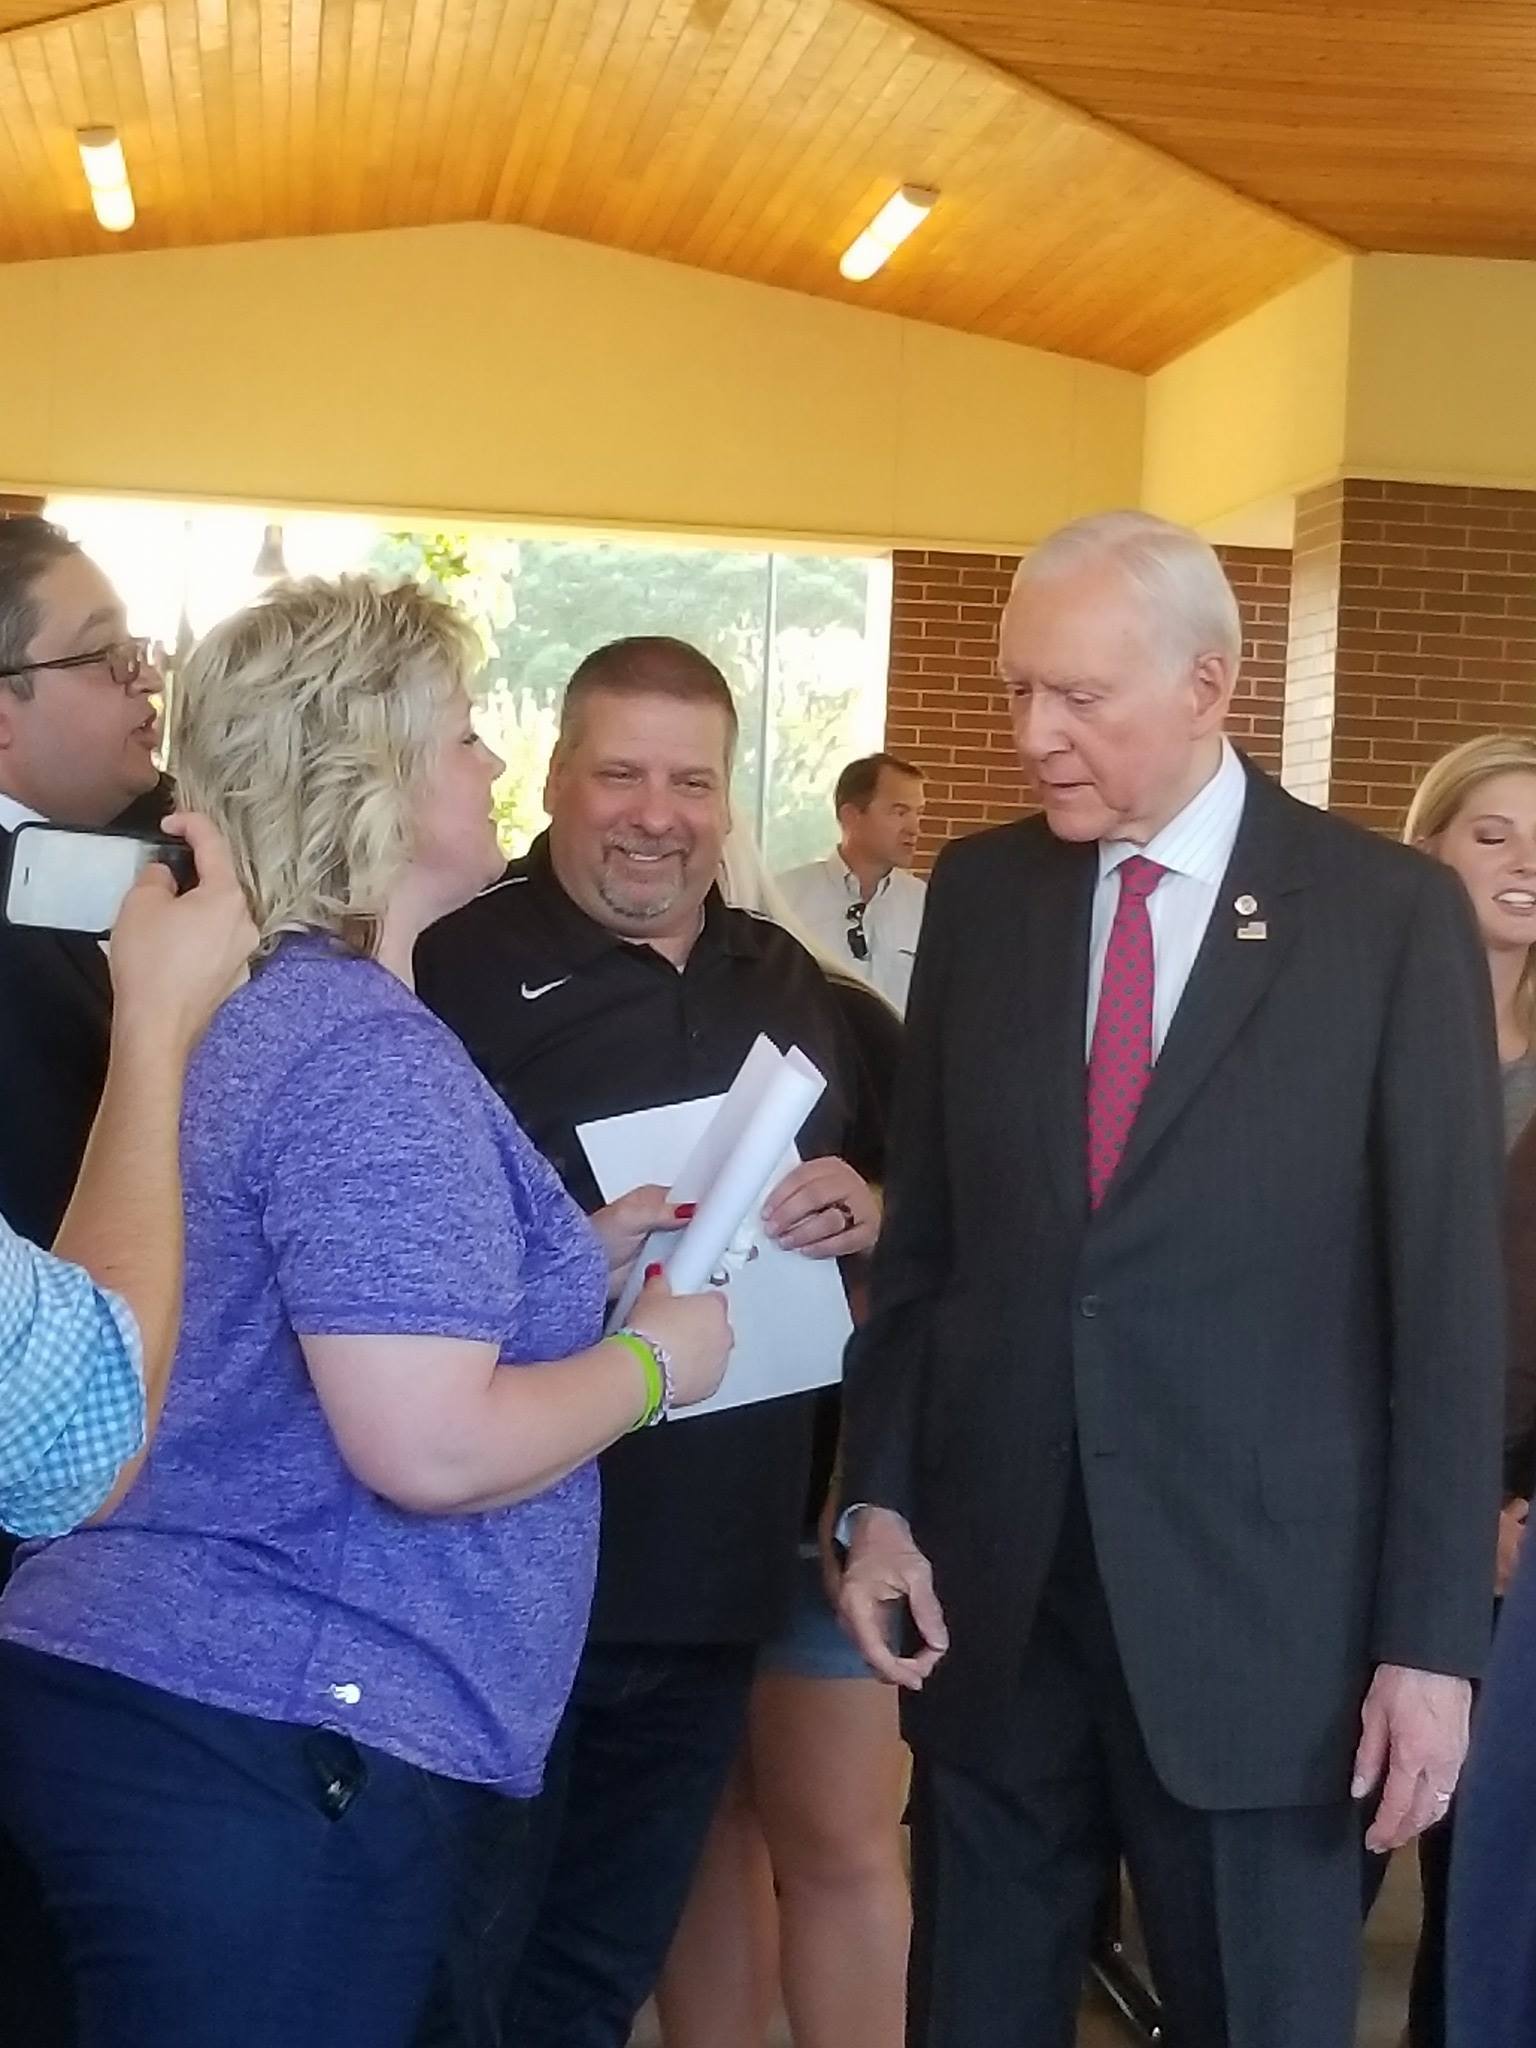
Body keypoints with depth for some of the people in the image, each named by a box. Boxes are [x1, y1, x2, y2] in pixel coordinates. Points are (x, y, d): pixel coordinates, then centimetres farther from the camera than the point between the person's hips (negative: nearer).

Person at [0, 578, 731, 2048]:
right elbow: (429, 1446, -26)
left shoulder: (260, 1012, 12)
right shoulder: (363, 1051, -19)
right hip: (268, 1741, -10)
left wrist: (571, 1262, 13)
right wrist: (650, 1356, -9)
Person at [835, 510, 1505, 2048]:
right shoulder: (978, 893, 5)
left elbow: (1446, 1295, -6)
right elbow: (921, 1228, 10)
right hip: (990, 1578, 3)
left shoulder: (1391, 914, -6)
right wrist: (879, 1498, 3)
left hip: (1258, 1591, -3)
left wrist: (1432, 1635, -8)